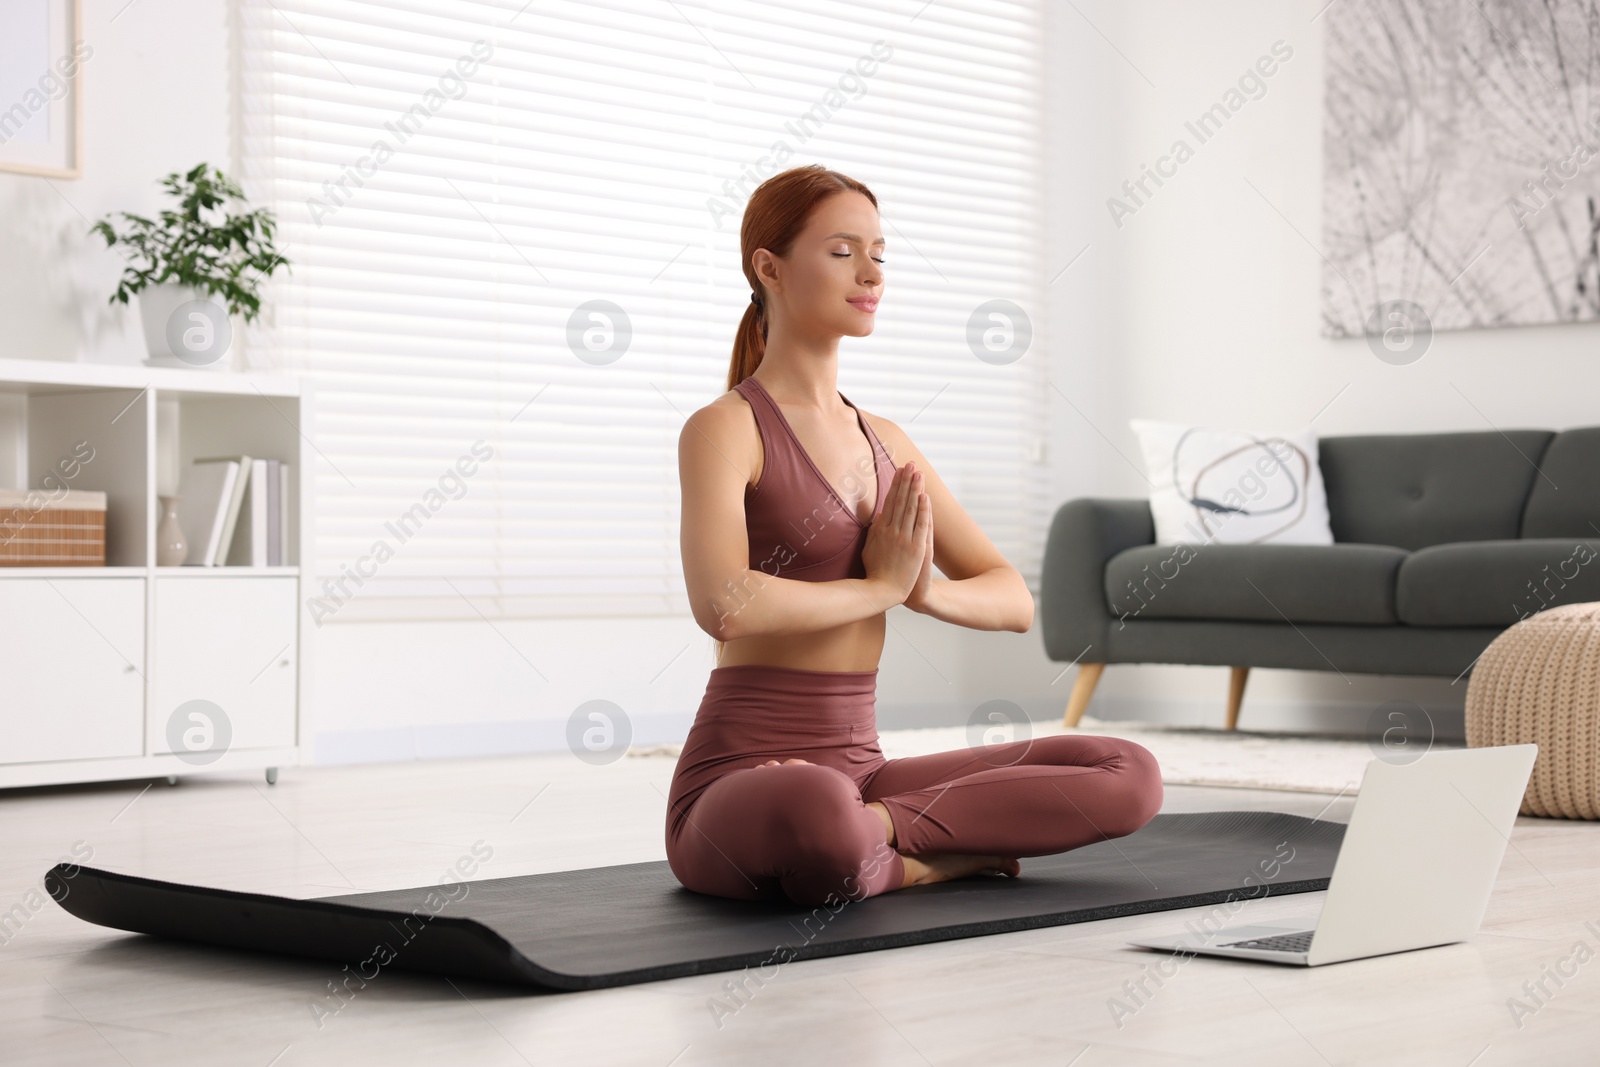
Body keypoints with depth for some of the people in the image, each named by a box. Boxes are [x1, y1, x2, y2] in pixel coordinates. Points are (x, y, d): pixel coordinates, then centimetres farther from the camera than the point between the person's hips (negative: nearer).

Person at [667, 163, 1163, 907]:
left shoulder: (884, 442, 14)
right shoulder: (725, 429, -7)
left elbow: (1014, 601, 13)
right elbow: (723, 605, -26)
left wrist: (927, 590, -9)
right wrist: (879, 587, -11)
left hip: (857, 769, 7)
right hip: (740, 784, -7)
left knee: (1129, 776, -8)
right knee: (816, 812, -44)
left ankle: (874, 827, -12)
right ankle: (918, 858, -12)